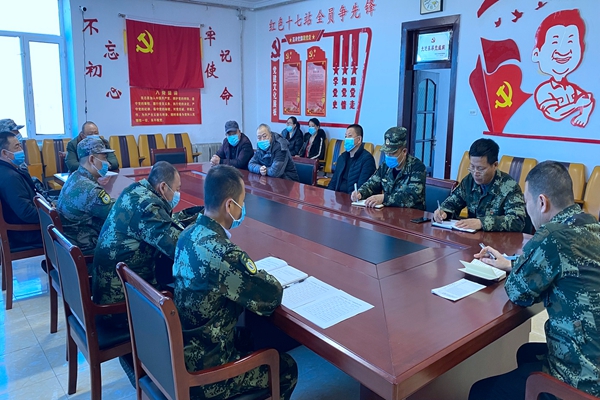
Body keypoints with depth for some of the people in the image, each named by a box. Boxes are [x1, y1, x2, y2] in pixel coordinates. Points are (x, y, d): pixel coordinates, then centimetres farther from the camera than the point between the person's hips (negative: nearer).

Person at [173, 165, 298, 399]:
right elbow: (273, 297, -20)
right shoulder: (223, 253, -31)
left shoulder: (188, 235, -4)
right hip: (203, 371, -8)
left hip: (180, 350, 8)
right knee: (287, 369, 14)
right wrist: (258, 275, -2)